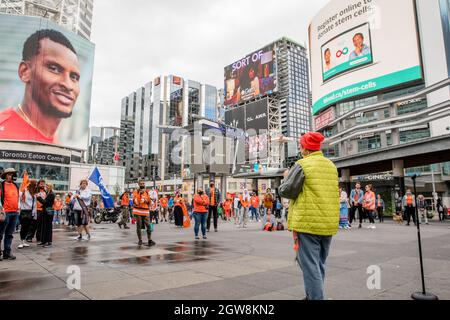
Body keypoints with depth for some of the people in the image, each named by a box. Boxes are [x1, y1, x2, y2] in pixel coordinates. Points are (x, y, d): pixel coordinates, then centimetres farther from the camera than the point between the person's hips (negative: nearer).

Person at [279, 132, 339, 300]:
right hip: (329, 224, 8)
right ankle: (314, 295, 32)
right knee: (320, 264, 19)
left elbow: (286, 191, -11)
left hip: (308, 223, -7)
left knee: (310, 266, -1)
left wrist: (287, 177, 8)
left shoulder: (302, 165, -11)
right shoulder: (331, 165, 11)